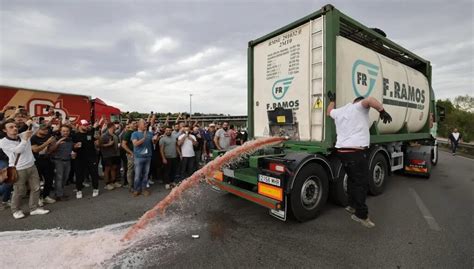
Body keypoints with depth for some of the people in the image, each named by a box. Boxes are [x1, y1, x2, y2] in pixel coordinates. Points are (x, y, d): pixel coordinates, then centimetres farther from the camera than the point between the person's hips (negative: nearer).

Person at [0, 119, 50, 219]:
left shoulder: (24, 135, 4)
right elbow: (18, 150, -21)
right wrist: (25, 139, -22)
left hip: (32, 166, 5)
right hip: (18, 170, -5)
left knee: (36, 188, 8)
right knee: (19, 192, 6)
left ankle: (34, 208, 21)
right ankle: (16, 210, 28)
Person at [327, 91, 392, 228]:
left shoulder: (339, 111, 20)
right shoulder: (359, 107, 2)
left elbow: (329, 111, 42)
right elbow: (369, 100, -20)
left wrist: (332, 100, 55)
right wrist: (382, 111, -14)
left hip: (341, 151, 8)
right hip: (357, 151, -8)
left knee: (353, 179, 22)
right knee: (361, 182, -1)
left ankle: (352, 205, 32)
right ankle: (361, 214, 5)